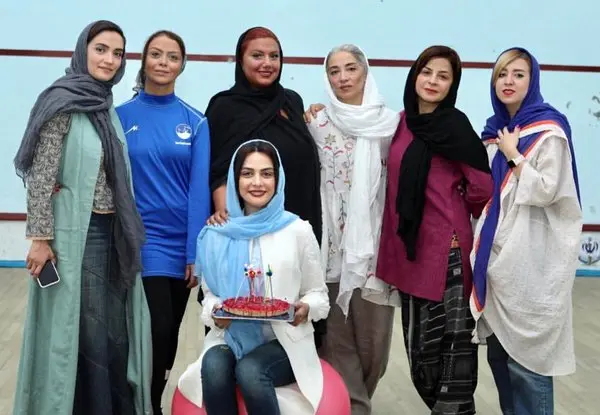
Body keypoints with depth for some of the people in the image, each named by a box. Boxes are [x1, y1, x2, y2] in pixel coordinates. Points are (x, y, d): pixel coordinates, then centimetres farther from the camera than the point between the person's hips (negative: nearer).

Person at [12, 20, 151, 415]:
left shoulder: (108, 107, 11)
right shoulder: (63, 102, -10)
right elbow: (41, 177, -13)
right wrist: (41, 237, -16)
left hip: (113, 233, 7)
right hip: (77, 234, -7)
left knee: (118, 333, 11)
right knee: (85, 334, 2)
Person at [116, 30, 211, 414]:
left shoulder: (195, 122, 1)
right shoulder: (121, 116, -1)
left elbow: (199, 188, -3)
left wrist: (196, 252, -8)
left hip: (180, 244, 2)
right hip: (142, 241, -2)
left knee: (169, 336, 13)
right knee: (158, 332, -10)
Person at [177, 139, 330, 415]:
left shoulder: (298, 230, 1)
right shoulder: (217, 235, 7)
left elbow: (319, 294, 7)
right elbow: (209, 293, 13)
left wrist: (306, 308, -15)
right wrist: (214, 313, -10)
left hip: (284, 341, -2)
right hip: (230, 336, 2)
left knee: (249, 371, -33)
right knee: (213, 366, -32)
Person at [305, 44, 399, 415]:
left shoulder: (391, 122, 3)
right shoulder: (318, 124, 3)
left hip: (375, 243, 0)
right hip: (334, 246, 0)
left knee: (374, 335, 6)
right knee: (338, 337, 2)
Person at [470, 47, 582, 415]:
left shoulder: (548, 131, -5)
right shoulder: (495, 130, 14)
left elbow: (547, 191, -15)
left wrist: (513, 155, -10)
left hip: (530, 259, -7)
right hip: (497, 254, 7)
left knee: (527, 356, -4)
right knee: (499, 354, 11)